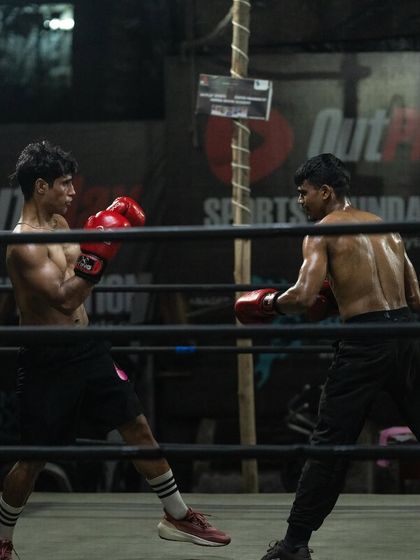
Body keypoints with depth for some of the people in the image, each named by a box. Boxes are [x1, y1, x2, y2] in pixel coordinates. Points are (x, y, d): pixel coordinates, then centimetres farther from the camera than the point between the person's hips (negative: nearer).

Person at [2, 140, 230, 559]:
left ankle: (177, 516, 19)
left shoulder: (60, 223, 7)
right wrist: (96, 255, -34)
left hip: (86, 349, 8)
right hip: (47, 362, -8)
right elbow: (65, 298, -28)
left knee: (137, 427, 8)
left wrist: (113, 228, 12)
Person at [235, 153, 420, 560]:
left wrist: (267, 303, 4)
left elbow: (304, 297, -15)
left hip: (365, 342, -5)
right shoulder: (385, 228, 18)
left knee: (330, 445, 0)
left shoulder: (323, 233, -1)